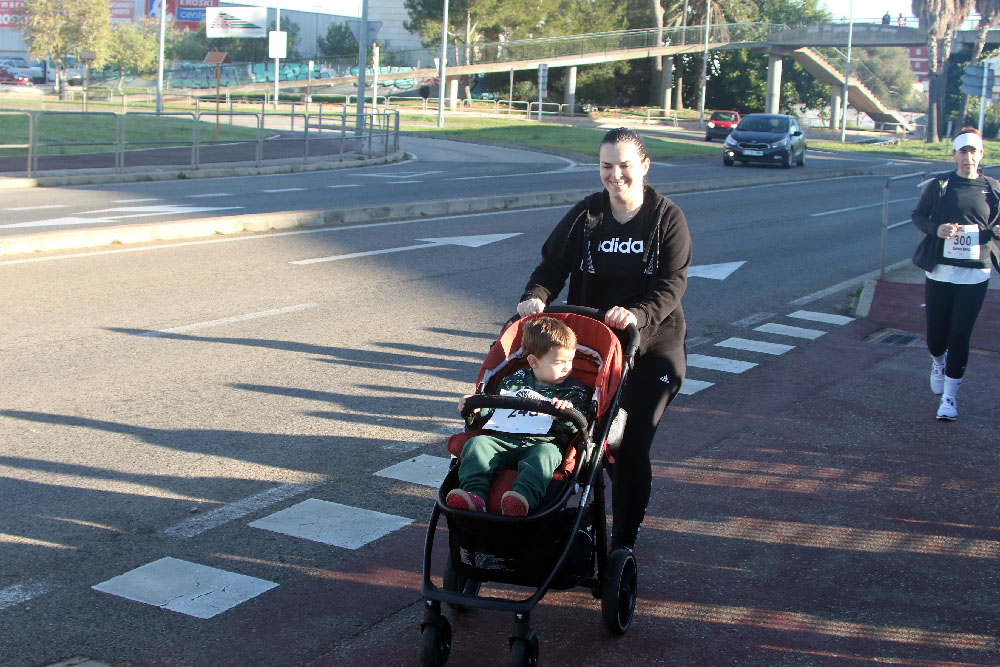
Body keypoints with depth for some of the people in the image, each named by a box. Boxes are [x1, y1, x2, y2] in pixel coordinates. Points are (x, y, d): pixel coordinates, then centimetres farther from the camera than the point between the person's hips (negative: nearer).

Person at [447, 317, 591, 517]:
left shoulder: (576, 391, 17)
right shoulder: (515, 380, 22)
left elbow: (577, 425, 2)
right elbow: (491, 408, 25)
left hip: (543, 443, -2)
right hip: (501, 439, 3)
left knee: (544, 454, -37)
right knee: (477, 444, -23)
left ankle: (524, 496, -61)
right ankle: (475, 495, -43)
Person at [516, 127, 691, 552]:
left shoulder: (667, 218, -5)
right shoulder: (585, 216, 2)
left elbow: (672, 284, -14)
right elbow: (552, 265, -2)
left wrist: (638, 315, -32)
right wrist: (536, 296, -24)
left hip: (653, 347, -2)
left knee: (632, 445, -4)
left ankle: (624, 541, 10)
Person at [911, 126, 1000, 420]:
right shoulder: (939, 185, 0)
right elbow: (918, 215, 5)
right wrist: (937, 229, -15)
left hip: (975, 274, 0)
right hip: (939, 271, 0)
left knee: (960, 335, -3)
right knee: (936, 330, 8)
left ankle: (949, 396, 6)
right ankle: (938, 362, 45)